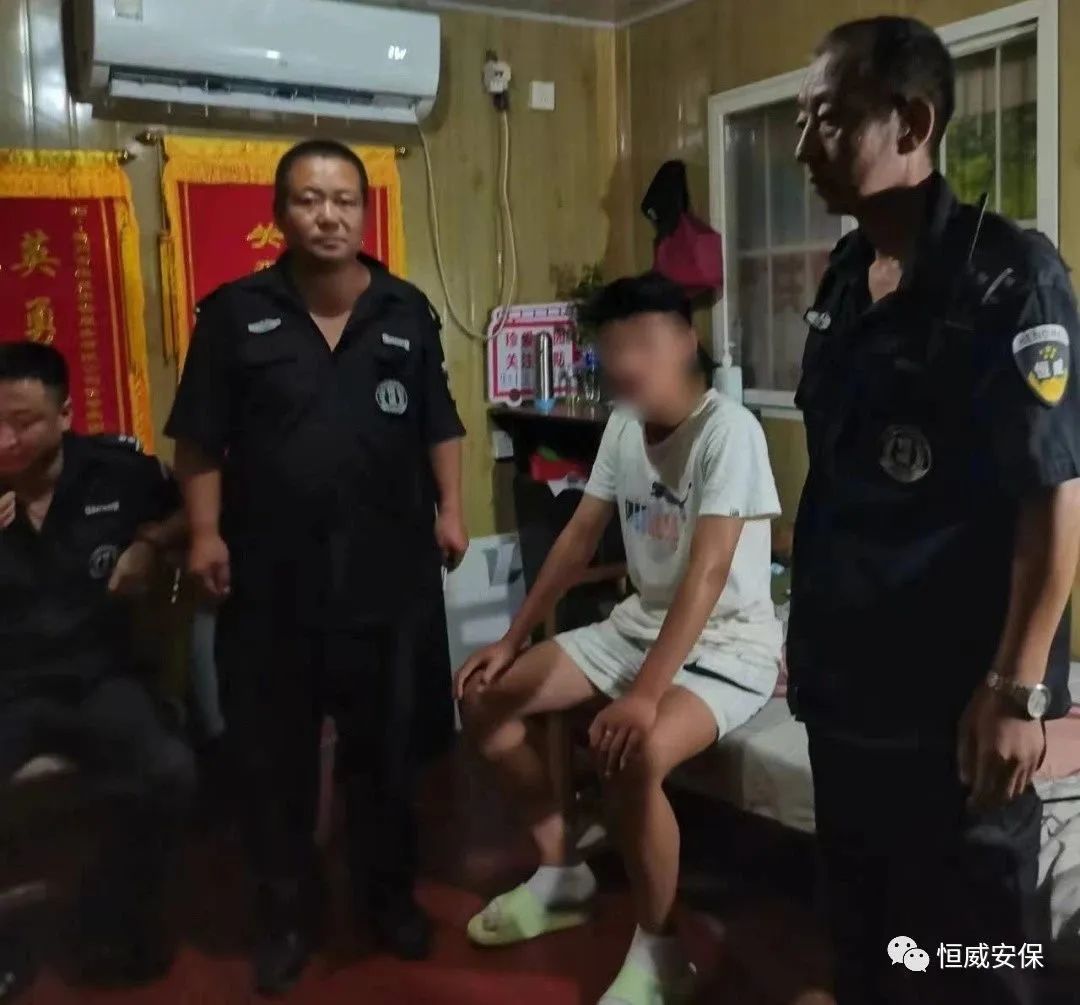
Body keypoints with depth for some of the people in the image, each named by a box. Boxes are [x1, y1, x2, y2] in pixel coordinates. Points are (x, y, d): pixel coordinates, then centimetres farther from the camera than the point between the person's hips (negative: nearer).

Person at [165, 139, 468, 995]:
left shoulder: (407, 311, 5)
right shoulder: (236, 313, -1)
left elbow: (439, 423, 10)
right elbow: (201, 438, 0)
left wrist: (450, 509, 0)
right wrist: (206, 532, -8)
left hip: (386, 572, 1)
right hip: (269, 577, -1)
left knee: (386, 745, 14)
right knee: (275, 754, 10)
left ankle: (390, 892, 34)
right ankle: (289, 912, 28)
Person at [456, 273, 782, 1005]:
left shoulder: (728, 429, -21)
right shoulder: (622, 427, 2)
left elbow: (707, 571, -30)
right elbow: (579, 540, 8)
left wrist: (644, 695, -37)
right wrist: (512, 642, 6)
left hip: (730, 645, -8)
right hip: (641, 624, 8)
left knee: (631, 756, -36)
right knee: (485, 697, 2)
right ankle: (562, 875, 18)